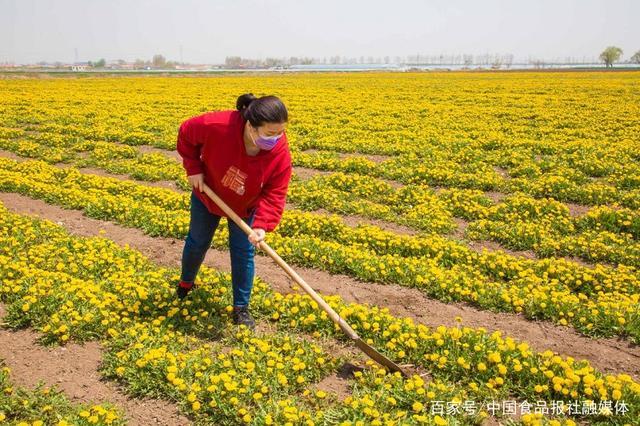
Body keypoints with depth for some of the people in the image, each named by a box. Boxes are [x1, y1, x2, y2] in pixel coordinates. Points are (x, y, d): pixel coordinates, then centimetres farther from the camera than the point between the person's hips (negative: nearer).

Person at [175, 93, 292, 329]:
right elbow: (186, 132, -18)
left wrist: (262, 225, -43)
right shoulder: (218, 126, -39)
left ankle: (241, 308, 20)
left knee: (243, 253, 2)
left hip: (244, 208, 0)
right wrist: (193, 168, -20)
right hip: (208, 196, 0)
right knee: (197, 243, 18)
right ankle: (186, 283, 48)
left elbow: (274, 195, -27)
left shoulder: (281, 155, -33)